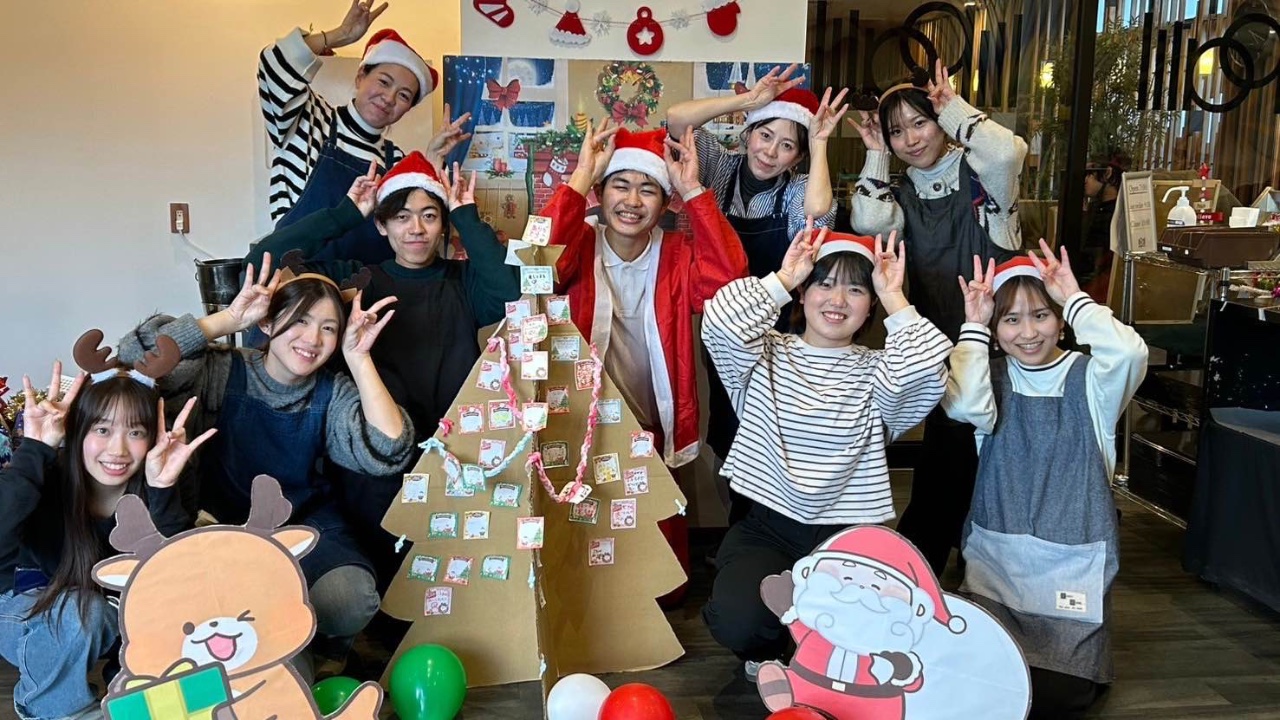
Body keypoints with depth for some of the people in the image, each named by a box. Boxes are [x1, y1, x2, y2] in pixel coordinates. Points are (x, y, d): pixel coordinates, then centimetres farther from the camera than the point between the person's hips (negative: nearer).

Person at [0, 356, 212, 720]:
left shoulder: (148, 490, -21)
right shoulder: (49, 480, -29)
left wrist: (163, 491, -42)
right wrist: (34, 451, -47)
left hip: (110, 619, 3)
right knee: (80, 610, -33)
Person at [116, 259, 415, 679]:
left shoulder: (334, 394, -8)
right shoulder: (224, 373, -10)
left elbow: (388, 455, -24)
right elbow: (137, 357, -25)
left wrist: (358, 358, -24)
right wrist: (228, 319, -27)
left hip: (306, 523, 1)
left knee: (351, 603, -28)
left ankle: (324, 645, 13)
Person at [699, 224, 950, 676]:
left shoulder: (876, 371, 7)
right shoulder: (765, 357, 6)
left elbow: (925, 370, -15)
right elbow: (721, 326, -15)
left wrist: (894, 299, -7)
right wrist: (783, 278, -7)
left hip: (851, 535, 1)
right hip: (766, 527, -1)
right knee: (738, 621, -29)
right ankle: (764, 651, 13)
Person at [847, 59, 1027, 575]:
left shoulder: (978, 173, -3)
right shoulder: (903, 193, 9)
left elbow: (1008, 152, -26)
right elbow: (868, 224, -11)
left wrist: (953, 108, -13)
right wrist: (876, 156, -2)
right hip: (941, 344, 3)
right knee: (948, 455, 12)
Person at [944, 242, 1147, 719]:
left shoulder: (1088, 377, -3)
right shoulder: (994, 376, 0)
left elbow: (1129, 352, -27)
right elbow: (964, 405, -24)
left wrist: (1074, 298, -15)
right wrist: (974, 327, -15)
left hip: (1073, 564, -1)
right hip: (995, 559, 1)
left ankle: (1084, 648, 30)